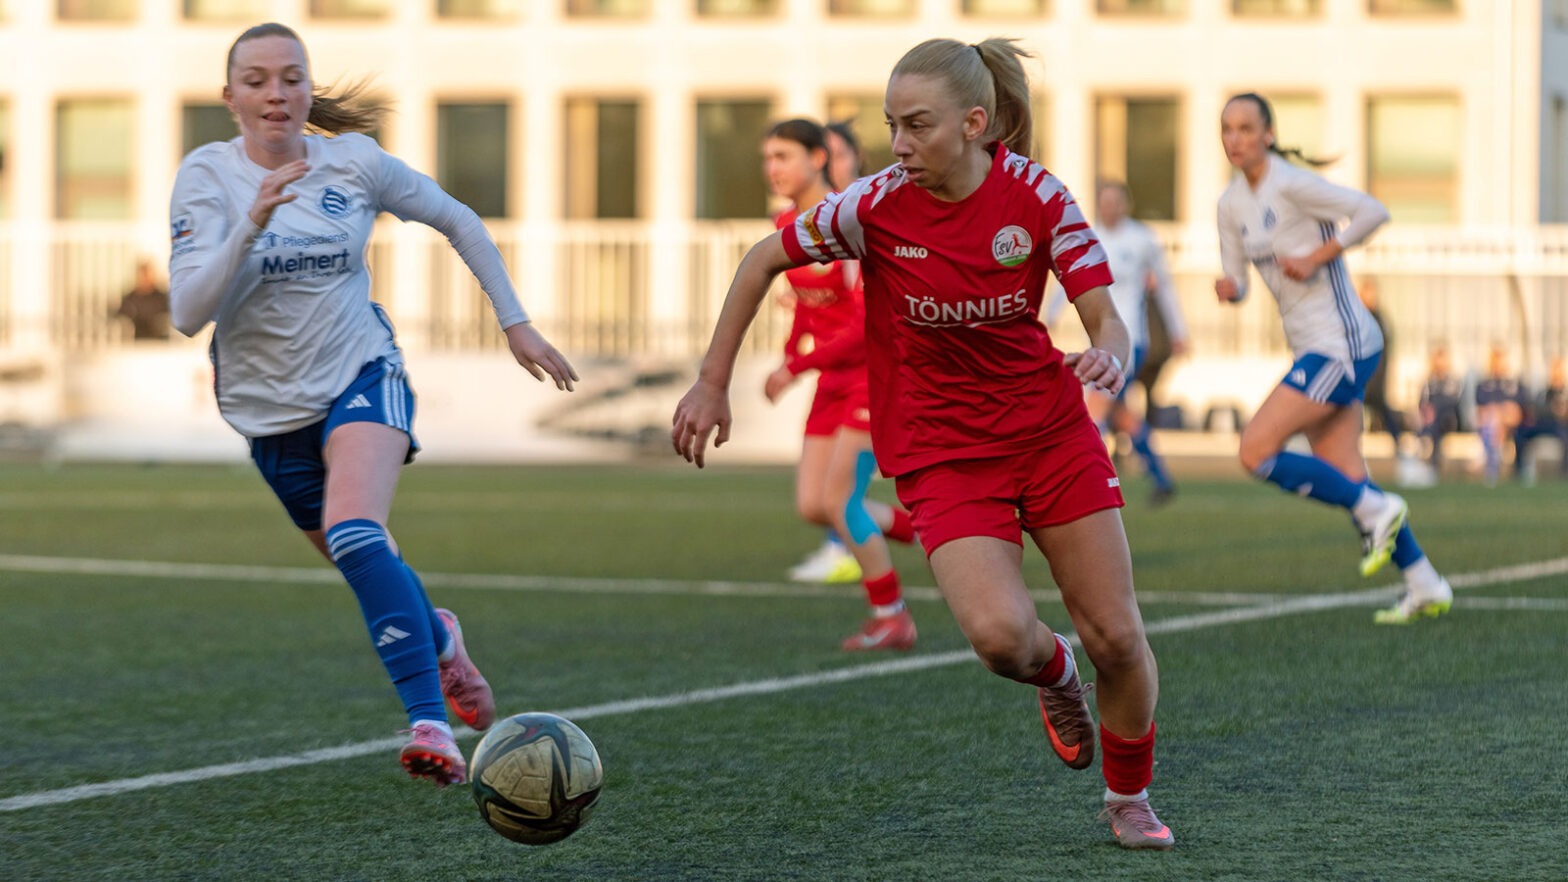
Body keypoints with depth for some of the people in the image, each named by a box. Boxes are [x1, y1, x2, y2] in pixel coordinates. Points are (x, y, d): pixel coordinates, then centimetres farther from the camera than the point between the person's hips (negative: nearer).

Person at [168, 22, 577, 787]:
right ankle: (439, 639, 49)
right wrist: (253, 224, -34)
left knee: (355, 534, -30)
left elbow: (458, 222, 9)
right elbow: (188, 313, -21)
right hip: (269, 403, 2)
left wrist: (514, 321, 8)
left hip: (361, 378, -2)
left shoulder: (354, 163, -8)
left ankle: (430, 723, -33)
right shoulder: (206, 176, -11)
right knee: (365, 568, 15)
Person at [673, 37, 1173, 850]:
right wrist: (712, 383, -1)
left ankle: (1129, 799, 27)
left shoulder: (1036, 196, -12)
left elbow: (1106, 321, -11)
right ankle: (1053, 674, 15)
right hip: (940, 452, -2)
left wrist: (1108, 358, -35)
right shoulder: (876, 205, -15)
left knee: (1116, 637, -1)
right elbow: (764, 260, -1)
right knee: (1000, 634, -24)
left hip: (1051, 429, 2)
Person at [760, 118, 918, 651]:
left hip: (878, 372, -8)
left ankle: (891, 619, 6)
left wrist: (799, 366, -24)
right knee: (812, 506, 3)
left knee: (837, 501, -10)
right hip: (835, 381, 8)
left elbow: (871, 324, -24)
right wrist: (791, 353, 1)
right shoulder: (786, 226, 5)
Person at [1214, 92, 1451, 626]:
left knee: (1256, 451, -14)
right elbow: (1237, 281, 13)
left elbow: (1373, 211, -20)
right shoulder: (1231, 204, 10)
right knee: (1344, 477, 9)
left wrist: (1316, 257, -19)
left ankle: (1376, 510, -2)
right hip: (1312, 347, 9)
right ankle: (1425, 587, 16)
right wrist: (1228, 287, -9)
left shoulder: (1290, 185, -14)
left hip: (1341, 342, -9)